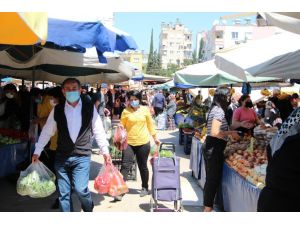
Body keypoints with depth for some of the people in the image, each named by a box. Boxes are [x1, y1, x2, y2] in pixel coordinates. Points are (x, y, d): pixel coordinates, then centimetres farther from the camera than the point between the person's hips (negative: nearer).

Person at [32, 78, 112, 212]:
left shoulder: (90, 108, -2)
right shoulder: (57, 110, 2)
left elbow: (98, 131, 2)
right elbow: (47, 132, 8)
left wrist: (105, 151, -3)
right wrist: (37, 152, 8)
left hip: (82, 157, -2)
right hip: (61, 157, 3)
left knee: (80, 189, -12)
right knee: (63, 193, 7)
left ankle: (89, 209, 22)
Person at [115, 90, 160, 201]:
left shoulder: (145, 110, 2)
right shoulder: (125, 111, -2)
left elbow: (150, 124, 9)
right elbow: (122, 126, -1)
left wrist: (155, 137, 13)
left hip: (143, 143, 1)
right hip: (129, 143, -1)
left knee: (143, 166, 12)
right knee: (125, 166, -7)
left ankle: (145, 188, 31)